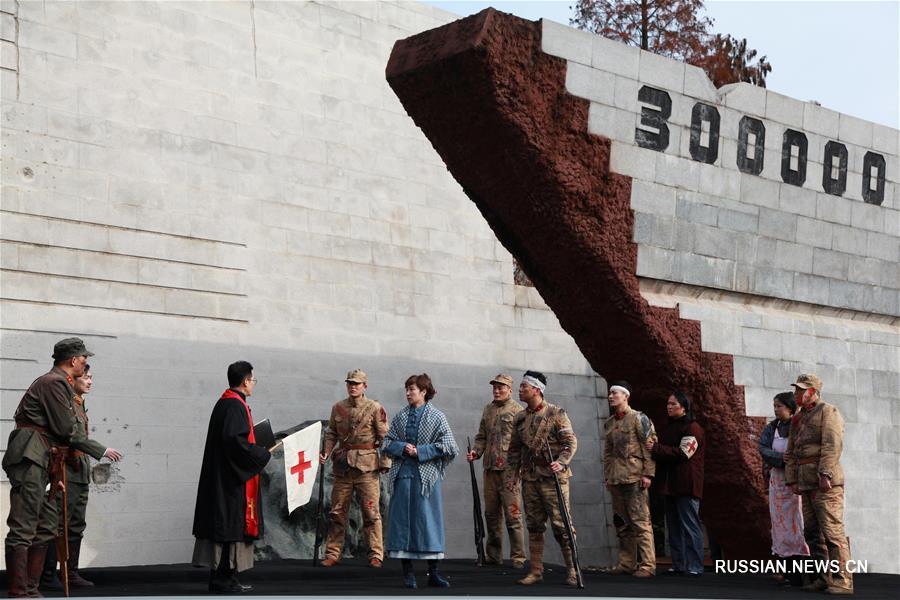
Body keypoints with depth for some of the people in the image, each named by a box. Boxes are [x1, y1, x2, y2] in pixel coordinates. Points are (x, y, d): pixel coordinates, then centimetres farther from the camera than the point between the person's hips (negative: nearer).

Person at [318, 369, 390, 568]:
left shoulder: (375, 408, -3)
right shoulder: (338, 408, 9)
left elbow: (385, 438, -3)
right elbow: (331, 433, 17)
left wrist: (386, 464, -7)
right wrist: (326, 452, 1)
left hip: (367, 466, -4)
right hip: (342, 467, 4)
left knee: (371, 512, -1)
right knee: (337, 512, 7)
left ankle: (376, 555, 5)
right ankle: (332, 554, 14)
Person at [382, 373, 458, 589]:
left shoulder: (437, 417, 1)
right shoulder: (401, 416, 11)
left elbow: (448, 446, -6)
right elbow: (388, 442, 11)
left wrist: (420, 451, -11)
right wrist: (403, 448, -9)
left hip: (427, 474, -3)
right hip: (403, 473, 3)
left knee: (428, 519, -1)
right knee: (403, 519, 1)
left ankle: (433, 573, 6)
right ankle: (408, 572, 9)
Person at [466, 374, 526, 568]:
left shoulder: (517, 410, -1)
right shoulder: (488, 410, 17)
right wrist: (476, 452, 4)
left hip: (509, 469, -6)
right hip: (490, 468, 6)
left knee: (513, 515, -6)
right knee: (491, 513, 11)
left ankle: (518, 557, -2)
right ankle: (493, 555, 18)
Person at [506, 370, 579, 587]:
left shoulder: (556, 413, -5)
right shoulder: (520, 418, 12)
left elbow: (571, 442, -9)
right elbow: (514, 449, 17)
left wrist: (561, 462, -24)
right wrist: (512, 475, 12)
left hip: (553, 477, -5)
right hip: (529, 479, 6)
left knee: (561, 524, -5)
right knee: (534, 526, 8)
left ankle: (572, 570, 3)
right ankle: (536, 571, 14)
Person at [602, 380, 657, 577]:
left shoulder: (638, 418, -3)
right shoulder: (609, 424, 17)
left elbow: (649, 447, -7)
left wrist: (648, 474, -13)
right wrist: (608, 476, 15)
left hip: (635, 478, -7)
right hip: (616, 479, 7)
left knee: (640, 522, -8)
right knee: (621, 523, 8)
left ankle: (647, 565, -7)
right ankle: (626, 563, 14)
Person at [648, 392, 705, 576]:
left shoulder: (692, 428, -7)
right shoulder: (670, 428, 22)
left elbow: (683, 453, -17)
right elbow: (665, 453, 28)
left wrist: (656, 448, -18)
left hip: (686, 485, -9)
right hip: (670, 484, 9)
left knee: (690, 526, -9)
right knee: (674, 526, 9)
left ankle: (695, 567, -8)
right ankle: (678, 565, 13)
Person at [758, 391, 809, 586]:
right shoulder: (772, 428, 10)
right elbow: (763, 449, -3)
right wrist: (783, 458, -16)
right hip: (777, 478, 6)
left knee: (795, 523, -8)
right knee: (781, 523, 4)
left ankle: (799, 573, -7)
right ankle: (792, 571, 8)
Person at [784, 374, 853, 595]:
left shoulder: (828, 412, -2)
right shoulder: (798, 420, 22)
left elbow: (832, 444, -14)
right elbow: (790, 453, 20)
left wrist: (825, 474, -23)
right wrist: (792, 481, 10)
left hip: (825, 482, -8)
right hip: (806, 483, 8)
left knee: (832, 531, -12)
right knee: (813, 533, 7)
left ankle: (842, 581, -14)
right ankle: (824, 578, 11)